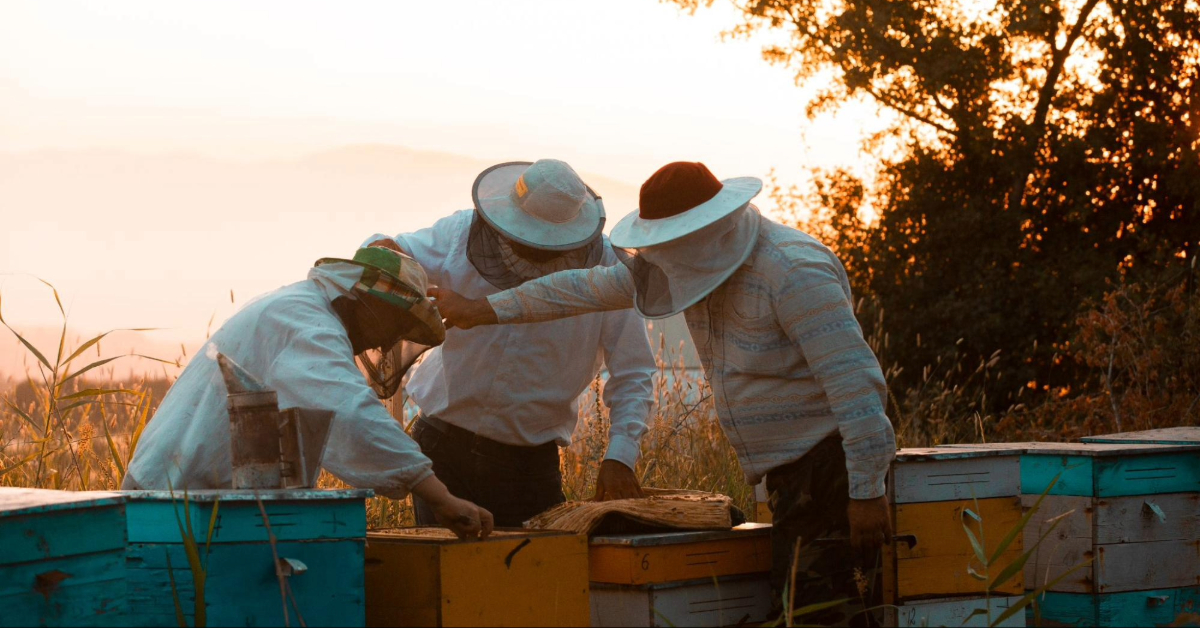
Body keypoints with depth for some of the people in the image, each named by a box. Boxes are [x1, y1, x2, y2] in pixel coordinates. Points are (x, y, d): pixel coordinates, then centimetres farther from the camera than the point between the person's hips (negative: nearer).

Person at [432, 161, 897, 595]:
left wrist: (867, 493, -25)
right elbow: (588, 288, 18)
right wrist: (484, 311, 21)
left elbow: (855, 382, -24)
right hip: (790, 477, 9)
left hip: (829, 469, -9)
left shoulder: (791, 271, -20)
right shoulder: (703, 260, 9)